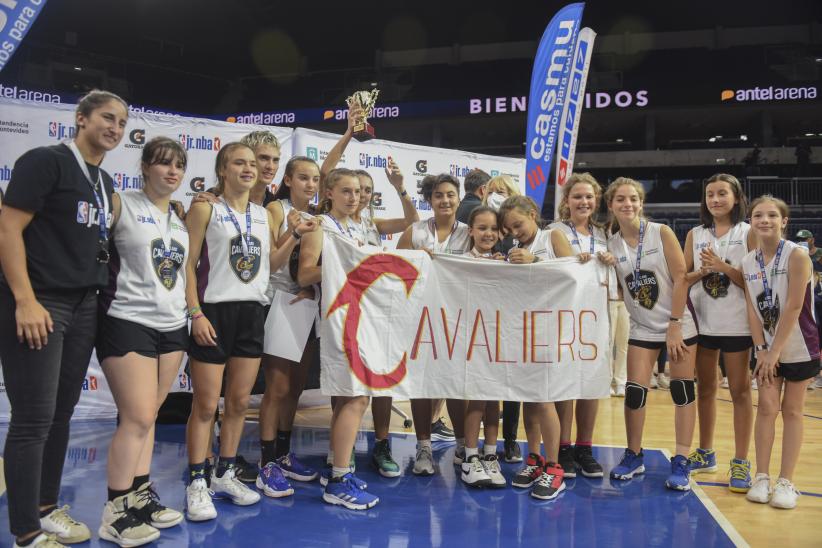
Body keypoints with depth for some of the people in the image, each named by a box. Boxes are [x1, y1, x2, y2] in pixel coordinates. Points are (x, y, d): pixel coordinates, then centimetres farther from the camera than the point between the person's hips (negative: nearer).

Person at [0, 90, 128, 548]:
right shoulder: (45, 161, -7)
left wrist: (102, 296, 13)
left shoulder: (105, 182, 16)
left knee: (62, 414, 13)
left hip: (84, 306, 8)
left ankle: (47, 508, 27)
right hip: (38, 305, -7)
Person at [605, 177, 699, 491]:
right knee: (634, 392, -2)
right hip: (642, 328, 2)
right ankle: (634, 456, 16)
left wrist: (674, 325, -15)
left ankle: (681, 462, 10)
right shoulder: (611, 244, -1)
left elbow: (680, 278, -11)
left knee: (682, 391, 0)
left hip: (679, 324, -2)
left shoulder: (661, 233, -9)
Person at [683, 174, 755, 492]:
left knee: (740, 391, 2)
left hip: (736, 323, -3)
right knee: (705, 388, 12)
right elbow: (683, 278, 7)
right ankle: (705, 453, 25)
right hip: (701, 321, 3)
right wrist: (703, 271, -12)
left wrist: (722, 266, -18)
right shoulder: (695, 235, 9)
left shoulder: (748, 233, 0)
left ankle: (741, 462, 10)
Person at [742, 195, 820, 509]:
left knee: (792, 411, 4)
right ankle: (762, 477, 10)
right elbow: (752, 309, -1)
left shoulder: (797, 256, -15)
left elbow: (794, 307, -18)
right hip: (767, 349, 4)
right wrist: (761, 349, -8)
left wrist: (775, 351, -17)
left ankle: (786, 482, 12)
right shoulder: (748, 263, 0)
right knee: (766, 408, 2)